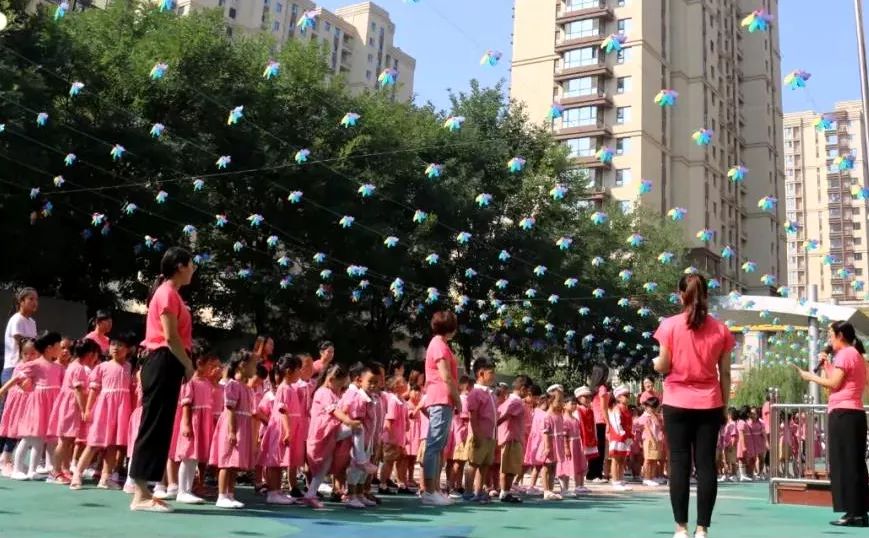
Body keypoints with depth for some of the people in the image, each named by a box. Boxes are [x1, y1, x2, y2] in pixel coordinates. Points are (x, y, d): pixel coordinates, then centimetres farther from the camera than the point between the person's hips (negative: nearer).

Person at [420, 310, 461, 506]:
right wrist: (458, 400, -8)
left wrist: (454, 399, 15)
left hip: (442, 401, 10)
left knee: (438, 446, 11)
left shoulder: (438, 344, 21)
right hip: (441, 401, -10)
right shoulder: (440, 345, -10)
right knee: (435, 445, -11)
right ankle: (428, 491, -11)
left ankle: (435, 489, 14)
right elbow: (446, 378, -16)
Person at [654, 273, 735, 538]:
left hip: (677, 404, -2)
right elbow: (725, 374, 4)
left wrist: (655, 363, 18)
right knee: (706, 464, 3)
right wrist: (724, 406, 11)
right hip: (709, 404, 2)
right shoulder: (720, 329, 3)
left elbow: (664, 367, -4)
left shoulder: (670, 325, -5)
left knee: (679, 463, 2)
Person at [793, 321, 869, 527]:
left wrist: (810, 376, -2)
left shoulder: (845, 354, -8)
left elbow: (833, 384, -13)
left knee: (845, 464, -8)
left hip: (843, 413, -10)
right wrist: (827, 366, 15)